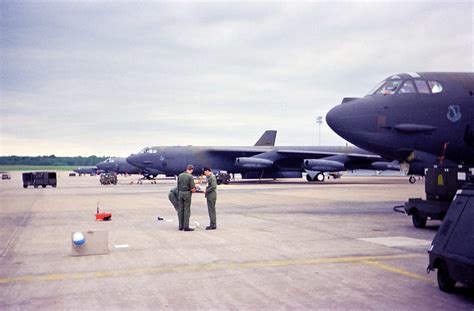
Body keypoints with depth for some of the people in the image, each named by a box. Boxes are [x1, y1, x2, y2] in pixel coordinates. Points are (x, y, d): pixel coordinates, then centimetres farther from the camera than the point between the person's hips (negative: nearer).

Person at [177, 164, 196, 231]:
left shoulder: (180, 175, 5)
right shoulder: (190, 176, -12)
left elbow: (178, 185, 10)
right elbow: (192, 189, -15)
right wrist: (194, 190, 9)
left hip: (180, 193, 5)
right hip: (187, 193, -5)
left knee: (180, 210, 10)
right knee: (187, 210, -1)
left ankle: (180, 226, 14)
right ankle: (186, 226, -1)